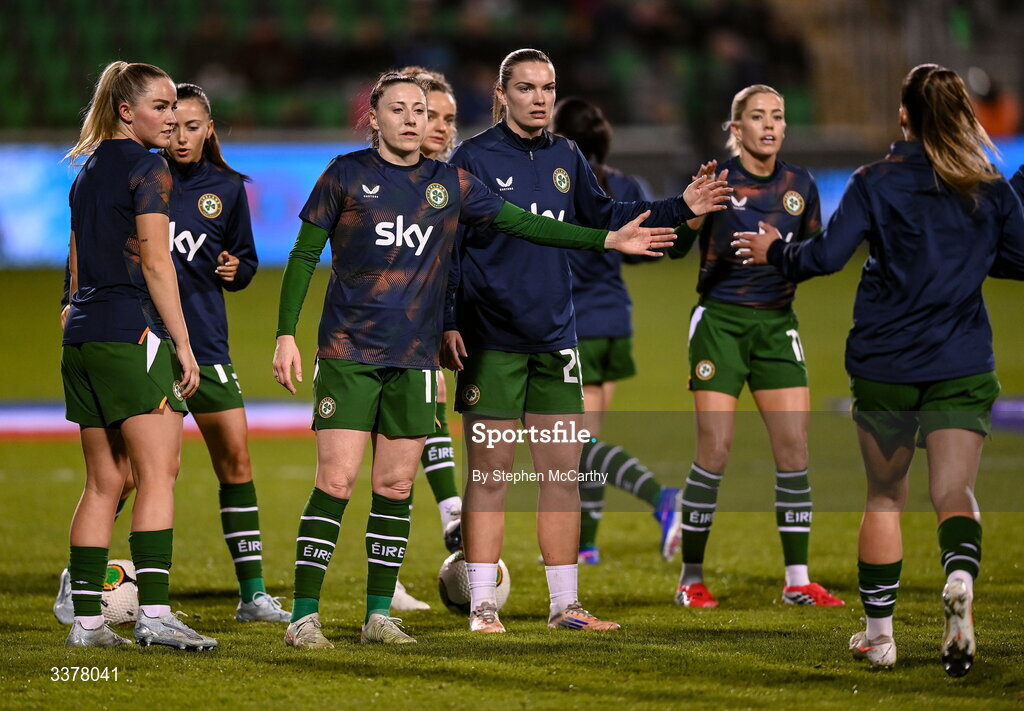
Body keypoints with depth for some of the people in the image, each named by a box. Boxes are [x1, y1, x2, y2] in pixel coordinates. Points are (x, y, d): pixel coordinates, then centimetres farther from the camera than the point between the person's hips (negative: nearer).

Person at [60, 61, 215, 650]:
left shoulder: (88, 170, 19)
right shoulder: (147, 167, -6)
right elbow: (155, 261, -12)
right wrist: (183, 343, -10)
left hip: (82, 336, 8)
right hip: (133, 332, -8)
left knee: (105, 481, 9)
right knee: (158, 473, -9)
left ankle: (87, 619, 6)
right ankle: (155, 612, -17)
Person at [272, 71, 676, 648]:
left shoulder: (450, 183, 10)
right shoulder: (347, 175, 1)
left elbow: (521, 222, 15)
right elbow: (303, 257, 3)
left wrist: (607, 239, 11)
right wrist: (286, 334, -5)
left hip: (415, 360, 4)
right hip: (348, 354, -4)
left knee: (396, 486, 5)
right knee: (337, 482, -10)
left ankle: (380, 613, 15)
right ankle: (304, 616, -6)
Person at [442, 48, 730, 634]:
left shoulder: (566, 158, 9)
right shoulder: (474, 158, -6)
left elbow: (603, 217, 22)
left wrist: (681, 208, 14)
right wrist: (447, 322, -14)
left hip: (555, 341, 5)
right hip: (490, 342, -5)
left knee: (563, 471, 6)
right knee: (491, 471, -2)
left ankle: (565, 604, 13)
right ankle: (483, 604, 5)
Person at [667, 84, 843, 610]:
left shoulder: (800, 185, 6)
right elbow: (675, 247, -16)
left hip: (777, 325, 4)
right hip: (720, 324, -4)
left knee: (794, 449, -1)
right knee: (714, 452, -7)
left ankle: (797, 581, 6)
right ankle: (691, 578, 6)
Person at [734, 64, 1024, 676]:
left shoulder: (877, 183, -5)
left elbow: (825, 257, -11)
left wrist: (774, 252, 8)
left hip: (885, 363, -1)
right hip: (962, 365, 1)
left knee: (885, 496, 12)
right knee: (955, 490, -2)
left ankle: (879, 633, 16)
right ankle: (961, 579, -35)